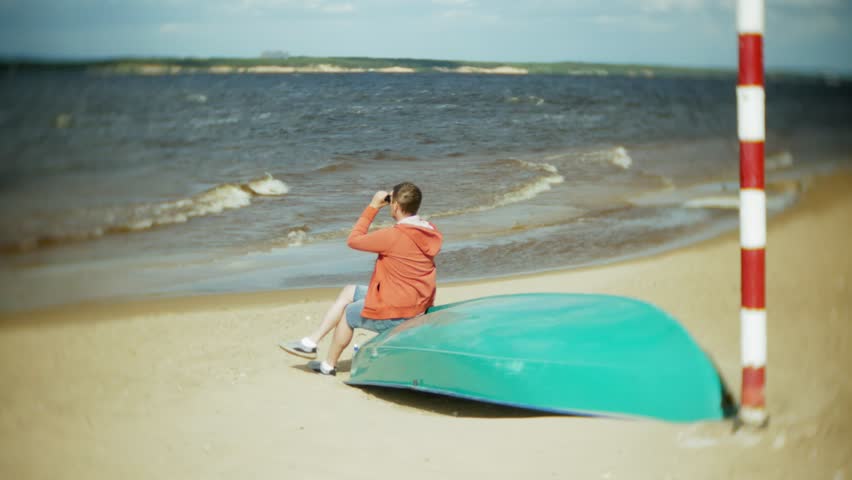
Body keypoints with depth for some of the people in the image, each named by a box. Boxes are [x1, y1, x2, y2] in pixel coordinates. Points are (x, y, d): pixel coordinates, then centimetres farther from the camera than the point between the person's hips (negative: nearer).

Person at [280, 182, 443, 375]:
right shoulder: (429, 232, -2)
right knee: (348, 292, 20)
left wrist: (373, 207, -5)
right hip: (417, 306, 8)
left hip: (395, 315, -8)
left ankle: (328, 365, 38)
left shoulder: (393, 236, -25)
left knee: (348, 313, 19)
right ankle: (311, 342, 25)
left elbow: (354, 240, -11)